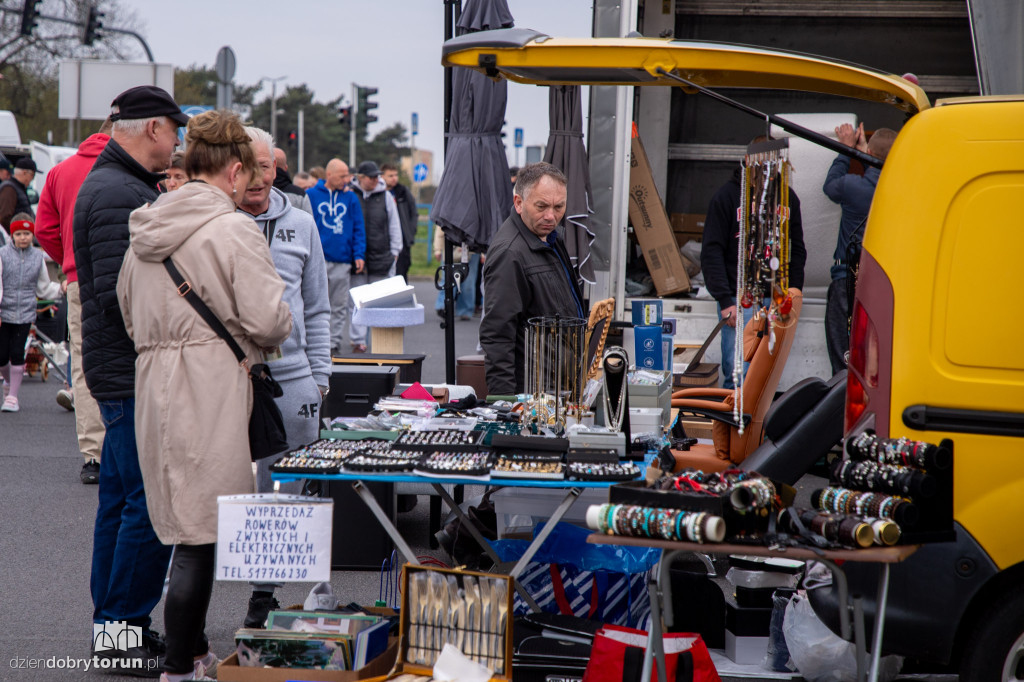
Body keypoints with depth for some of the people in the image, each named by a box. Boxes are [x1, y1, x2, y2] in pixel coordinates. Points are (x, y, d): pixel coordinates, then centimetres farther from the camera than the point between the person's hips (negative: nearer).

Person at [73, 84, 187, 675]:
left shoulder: (126, 187, 17)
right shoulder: (118, 195, -18)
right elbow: (120, 296, -24)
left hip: (124, 374, 11)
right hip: (133, 375, -11)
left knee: (122, 501, 15)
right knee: (151, 505, -7)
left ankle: (113, 625, 23)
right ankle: (123, 631, 0)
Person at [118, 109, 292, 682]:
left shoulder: (145, 229, 12)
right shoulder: (234, 230, -12)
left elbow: (130, 312, 22)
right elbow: (267, 321, -15)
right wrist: (282, 324, 5)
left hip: (157, 387, 8)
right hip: (212, 391, -8)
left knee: (190, 529, 17)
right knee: (201, 534, -3)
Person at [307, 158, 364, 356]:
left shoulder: (350, 197, 9)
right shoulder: (311, 195, 3)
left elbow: (358, 229, 10)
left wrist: (359, 254, 0)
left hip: (343, 261, 2)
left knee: (340, 306, 5)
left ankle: (335, 343, 11)